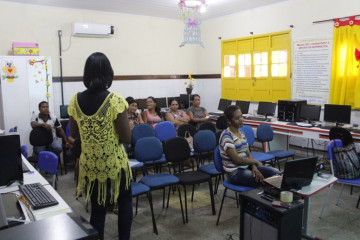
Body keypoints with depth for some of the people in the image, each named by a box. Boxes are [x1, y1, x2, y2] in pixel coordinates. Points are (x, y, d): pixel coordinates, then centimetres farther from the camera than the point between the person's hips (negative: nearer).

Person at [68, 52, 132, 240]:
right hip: (114, 164, -4)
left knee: (97, 208, 18)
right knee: (124, 203, 20)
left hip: (89, 165, 4)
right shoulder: (115, 100, -19)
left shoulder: (75, 101, -4)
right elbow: (126, 138, -16)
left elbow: (74, 134, 7)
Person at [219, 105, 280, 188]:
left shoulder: (241, 133, 10)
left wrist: (254, 167, -10)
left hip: (246, 167, 9)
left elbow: (248, 154, 10)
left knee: (276, 172, -2)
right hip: (235, 173, -8)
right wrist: (255, 161, -6)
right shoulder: (226, 137, -17)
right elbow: (237, 160, -20)